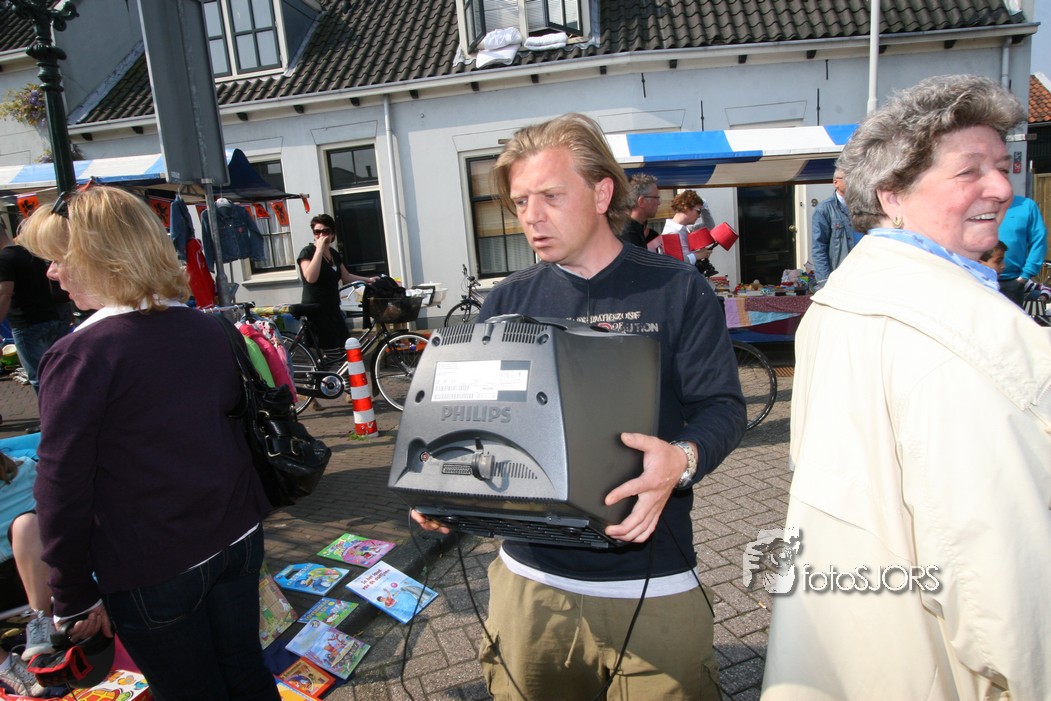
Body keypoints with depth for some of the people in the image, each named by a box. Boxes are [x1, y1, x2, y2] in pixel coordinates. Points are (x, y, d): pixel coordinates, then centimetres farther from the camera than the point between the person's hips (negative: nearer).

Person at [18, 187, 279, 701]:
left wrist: (73, 596, -3)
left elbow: (62, 490, -16)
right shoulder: (208, 330, 1)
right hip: (238, 542, 6)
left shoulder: (78, 356, -19)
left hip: (151, 574, -5)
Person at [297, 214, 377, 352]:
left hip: (333, 309, 8)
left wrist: (368, 280, 13)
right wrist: (319, 249, -23)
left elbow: (346, 277, 24)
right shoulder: (308, 252, -9)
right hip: (316, 310, -8)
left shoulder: (334, 253, 13)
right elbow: (311, 277, -26)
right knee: (325, 352, -11)